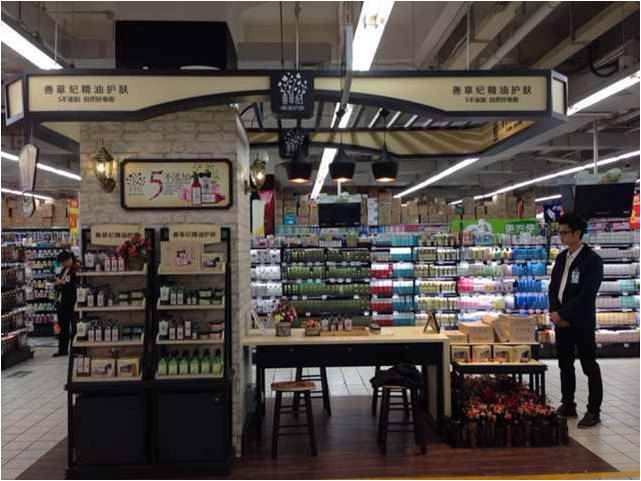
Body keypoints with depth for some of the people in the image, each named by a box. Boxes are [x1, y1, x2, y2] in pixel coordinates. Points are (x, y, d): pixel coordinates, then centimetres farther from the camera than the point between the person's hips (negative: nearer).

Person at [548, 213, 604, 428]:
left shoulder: (592, 259, -10)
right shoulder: (561, 258, 11)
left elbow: (587, 294, -17)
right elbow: (553, 287, 12)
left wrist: (564, 314, -17)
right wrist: (554, 311, -3)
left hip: (581, 322, -7)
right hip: (561, 320, 7)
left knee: (589, 367, 2)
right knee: (565, 365, 13)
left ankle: (593, 411, 11)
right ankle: (568, 406, 23)